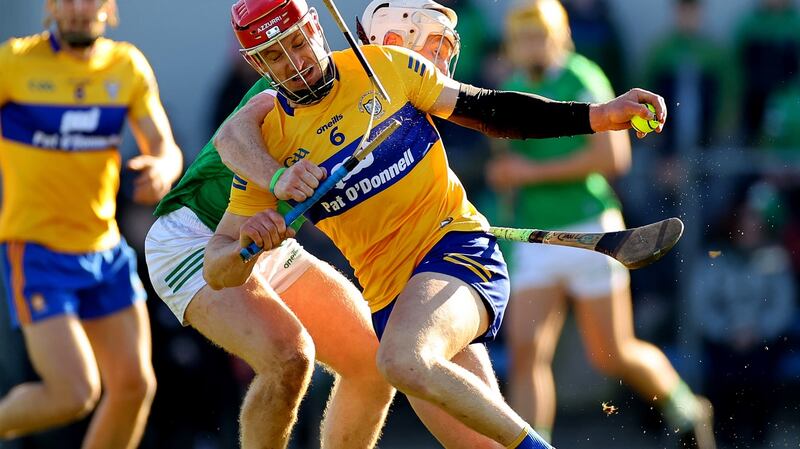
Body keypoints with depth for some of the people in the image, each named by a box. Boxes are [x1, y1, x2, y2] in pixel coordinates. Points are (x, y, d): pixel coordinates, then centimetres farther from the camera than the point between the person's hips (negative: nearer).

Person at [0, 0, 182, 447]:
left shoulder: (128, 66, 4)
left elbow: (166, 148, 0)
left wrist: (163, 170, -23)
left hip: (105, 249, 6)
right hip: (37, 253, -6)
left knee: (135, 385, 4)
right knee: (75, 393, -15)